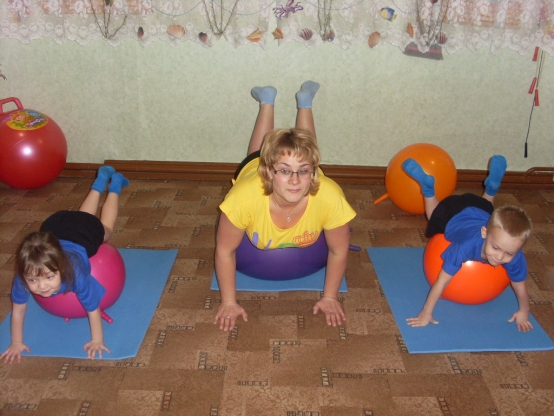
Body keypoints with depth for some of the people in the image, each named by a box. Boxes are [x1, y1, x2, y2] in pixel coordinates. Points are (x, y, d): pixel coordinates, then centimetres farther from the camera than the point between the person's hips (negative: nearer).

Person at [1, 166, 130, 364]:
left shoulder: (76, 275, -48)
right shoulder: (23, 278, -40)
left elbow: (93, 309, -32)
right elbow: (18, 309, -22)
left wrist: (97, 340, -23)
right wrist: (16, 342, -15)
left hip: (87, 231, -3)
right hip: (54, 225, 3)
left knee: (105, 229, 34)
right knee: (80, 216, 38)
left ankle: (115, 183, 54)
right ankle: (102, 178, 59)